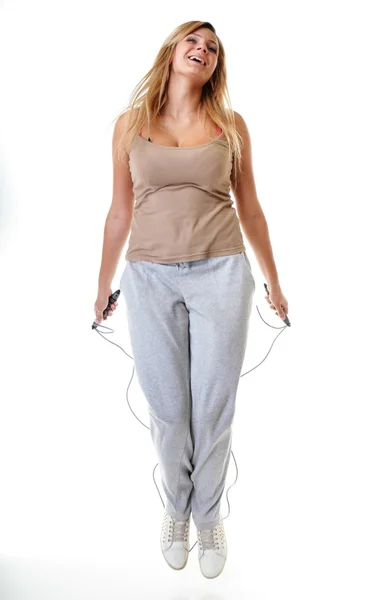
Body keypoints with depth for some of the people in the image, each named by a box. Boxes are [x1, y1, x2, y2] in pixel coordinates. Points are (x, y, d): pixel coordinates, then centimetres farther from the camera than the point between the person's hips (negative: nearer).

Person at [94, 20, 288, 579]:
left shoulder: (231, 125, 7)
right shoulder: (131, 123, 7)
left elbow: (250, 209, 12)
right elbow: (120, 212, 12)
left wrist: (273, 282, 15)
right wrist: (104, 286, 15)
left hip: (220, 274, 0)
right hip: (150, 277, 0)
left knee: (213, 407, 4)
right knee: (167, 408, 6)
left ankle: (208, 514, 27)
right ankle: (177, 507, 31)